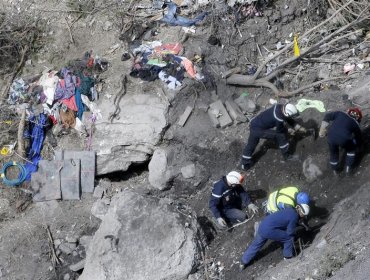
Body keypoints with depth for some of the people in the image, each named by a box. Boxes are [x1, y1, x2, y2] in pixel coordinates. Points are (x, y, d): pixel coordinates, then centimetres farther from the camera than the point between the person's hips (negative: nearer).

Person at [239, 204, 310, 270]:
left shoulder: (290, 210, 12)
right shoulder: (294, 217, -13)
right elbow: (290, 232, -5)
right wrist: (294, 233, 17)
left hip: (262, 225, 9)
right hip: (269, 230, -9)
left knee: (255, 245, 23)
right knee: (289, 238, 6)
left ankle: (243, 262, 32)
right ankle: (288, 257, 21)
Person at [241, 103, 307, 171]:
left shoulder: (281, 107, -5)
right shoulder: (279, 118, -29)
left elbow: (289, 120, 12)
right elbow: (279, 130, -8)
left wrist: (299, 127, 12)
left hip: (253, 125, 8)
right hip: (259, 130, -8)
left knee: (250, 146, 22)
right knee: (281, 135, 0)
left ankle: (245, 165, 37)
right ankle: (286, 156, 15)